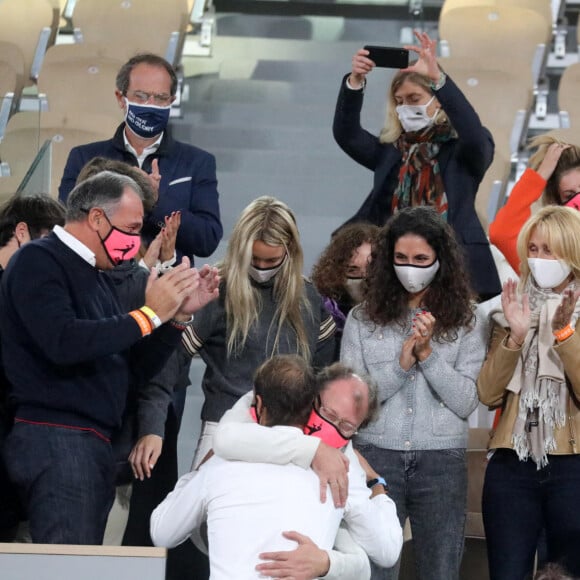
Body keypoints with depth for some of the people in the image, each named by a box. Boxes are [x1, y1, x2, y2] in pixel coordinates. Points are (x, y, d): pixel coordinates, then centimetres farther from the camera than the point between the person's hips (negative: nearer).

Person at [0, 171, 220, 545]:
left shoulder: (95, 276, 21)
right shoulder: (39, 261, -6)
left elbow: (138, 367, 22)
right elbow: (62, 342, -24)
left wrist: (178, 316, 7)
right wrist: (149, 314, -15)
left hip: (93, 444, 9)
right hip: (56, 439, -9)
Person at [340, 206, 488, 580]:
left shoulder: (467, 323, 3)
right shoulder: (363, 320, 4)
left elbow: (466, 403, -3)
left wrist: (428, 354, -13)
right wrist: (401, 364, -12)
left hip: (442, 462, 0)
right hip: (376, 456, 0)